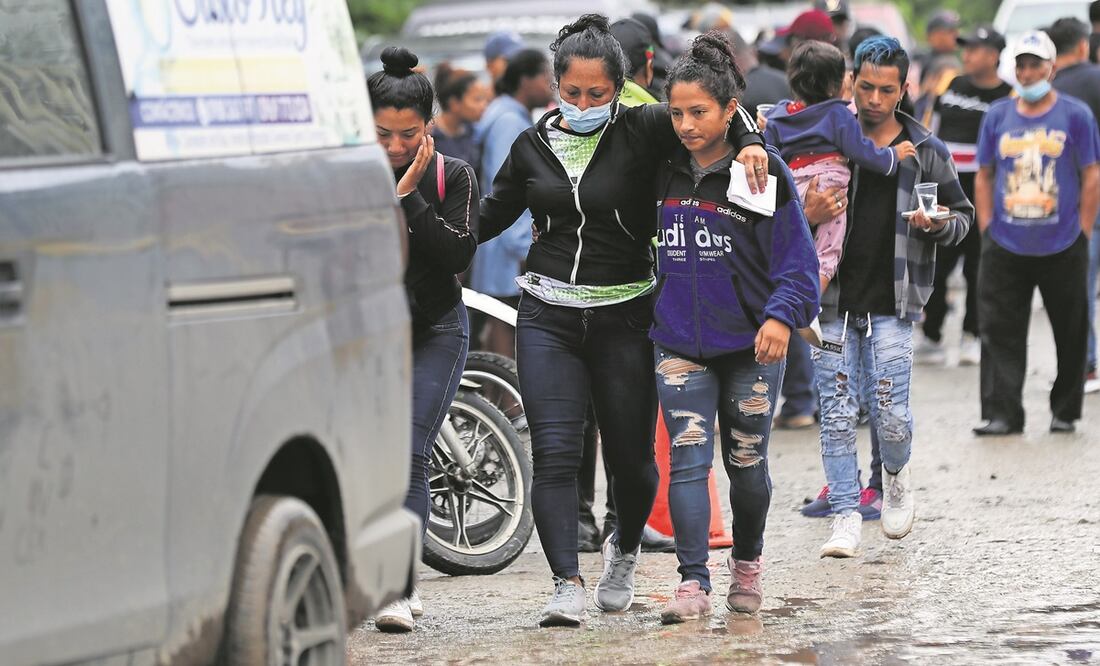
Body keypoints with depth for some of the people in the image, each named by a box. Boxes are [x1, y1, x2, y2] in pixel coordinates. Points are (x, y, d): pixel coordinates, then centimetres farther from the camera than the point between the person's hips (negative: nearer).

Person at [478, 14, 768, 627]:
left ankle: (624, 552, 38)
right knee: (554, 455, -13)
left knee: (631, 456, 9)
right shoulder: (534, 146, 8)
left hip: (624, 317, -1)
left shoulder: (642, 132, -4)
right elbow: (491, 217, 19)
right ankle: (568, 585, -15)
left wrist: (748, 139, -32)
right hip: (550, 317, 2)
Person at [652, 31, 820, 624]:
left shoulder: (764, 172, -9)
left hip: (750, 347, -2)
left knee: (747, 463, 12)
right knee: (688, 460, -10)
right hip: (679, 345, 2)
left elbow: (796, 258, -12)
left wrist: (781, 315, -26)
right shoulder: (664, 172, 4)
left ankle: (747, 563, 34)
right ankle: (693, 582, -11)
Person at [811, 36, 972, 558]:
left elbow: (962, 215, 15)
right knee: (837, 412, -2)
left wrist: (938, 224, -7)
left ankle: (895, 475, 25)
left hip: (892, 303, 0)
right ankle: (846, 516, 7)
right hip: (833, 301, 1)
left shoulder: (927, 152, 6)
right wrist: (808, 212, -11)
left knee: (890, 413, -7)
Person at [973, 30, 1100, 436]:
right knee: (1001, 333, -4)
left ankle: (1065, 411, 19)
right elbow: (984, 176, 12)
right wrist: (987, 228, 3)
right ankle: (1001, 414, -3)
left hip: (1063, 248, -2)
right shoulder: (998, 116, 8)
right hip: (1005, 247, 2)